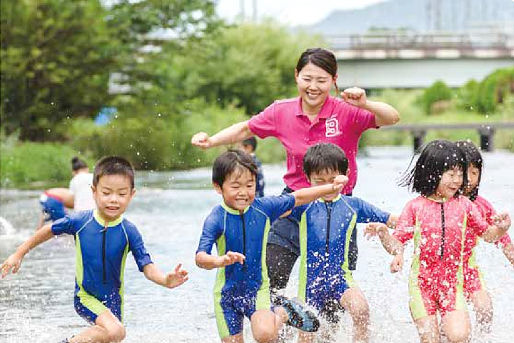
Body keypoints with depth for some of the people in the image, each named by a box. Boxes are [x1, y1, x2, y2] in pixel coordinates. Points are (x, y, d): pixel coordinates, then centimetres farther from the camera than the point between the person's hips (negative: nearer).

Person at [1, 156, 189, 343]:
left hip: (112, 299, 3)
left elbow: (147, 267, -19)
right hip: (85, 297, -3)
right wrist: (19, 254, 7)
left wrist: (167, 280, -40)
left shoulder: (129, 232, -14)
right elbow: (49, 230, 2)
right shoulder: (80, 221, -15)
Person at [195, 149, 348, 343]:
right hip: (226, 292, 0)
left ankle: (284, 313, 5)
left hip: (257, 288, 0)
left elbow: (297, 198, 7)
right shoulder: (216, 219, -19)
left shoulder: (263, 208, -9)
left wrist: (331, 188, 6)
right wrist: (220, 261, -52)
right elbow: (200, 257, -31)